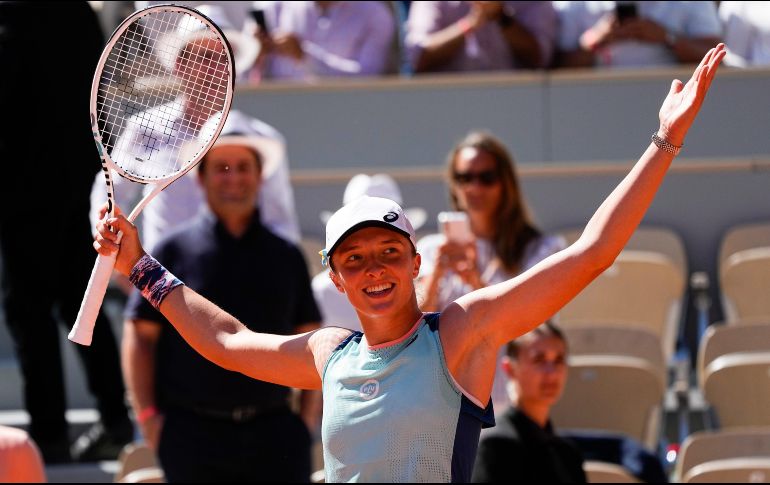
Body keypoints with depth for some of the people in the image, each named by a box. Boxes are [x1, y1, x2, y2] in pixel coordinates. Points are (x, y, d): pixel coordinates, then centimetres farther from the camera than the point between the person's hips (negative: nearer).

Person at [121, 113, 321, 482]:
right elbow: (140, 336, 2)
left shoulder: (285, 256, 10)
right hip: (194, 434, -2)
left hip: (274, 435, 2)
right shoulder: (174, 251, 3)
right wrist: (147, 415, -5)